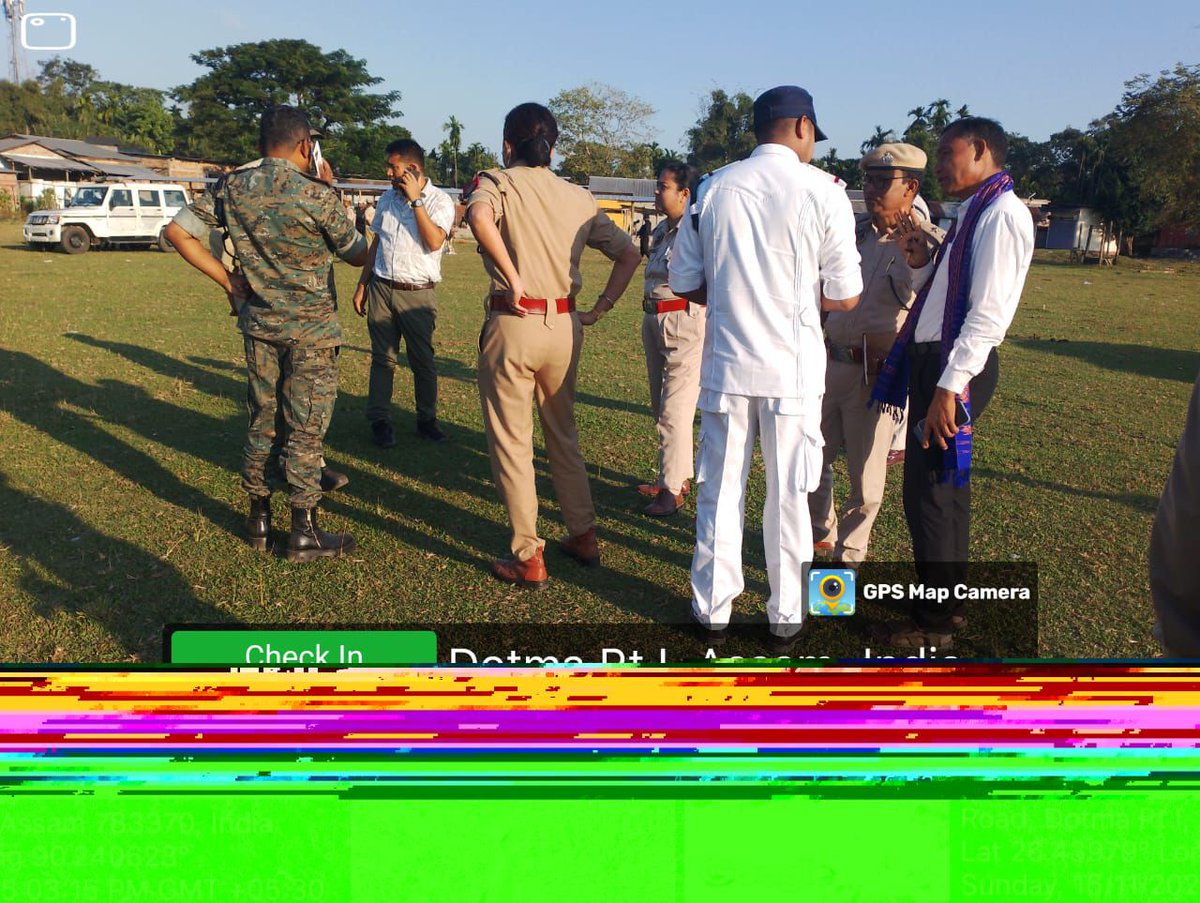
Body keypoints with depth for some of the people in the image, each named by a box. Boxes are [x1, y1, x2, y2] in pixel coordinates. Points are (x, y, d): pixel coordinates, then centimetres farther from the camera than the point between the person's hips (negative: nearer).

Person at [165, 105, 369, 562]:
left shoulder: (233, 188, 1)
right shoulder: (316, 195, -14)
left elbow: (178, 231, 3)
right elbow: (358, 255, -1)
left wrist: (226, 280, 6)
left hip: (258, 323, 5)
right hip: (311, 330, -5)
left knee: (261, 421, 15)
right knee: (306, 429, 2)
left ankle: (258, 519, 24)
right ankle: (303, 533, 9)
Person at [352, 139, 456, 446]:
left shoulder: (440, 201, -5)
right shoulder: (388, 197, 11)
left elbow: (434, 242, -21)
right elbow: (376, 243, 17)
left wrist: (415, 200, -19)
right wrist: (362, 285, 16)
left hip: (418, 294, -4)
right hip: (381, 288, 4)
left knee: (423, 360, 4)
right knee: (382, 357, 4)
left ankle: (427, 420, 17)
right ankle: (379, 421, 12)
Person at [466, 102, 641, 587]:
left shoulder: (498, 181, -2)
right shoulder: (579, 197, 11)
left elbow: (479, 215, -26)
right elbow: (629, 254, 12)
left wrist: (512, 277, -20)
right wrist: (600, 309, 10)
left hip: (513, 325, -5)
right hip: (565, 326, 5)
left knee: (511, 443, 6)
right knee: (563, 434, 21)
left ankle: (528, 558, 11)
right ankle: (583, 536, 28)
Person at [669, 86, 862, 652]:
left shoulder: (714, 187, 2)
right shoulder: (823, 191, -6)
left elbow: (684, 282, 5)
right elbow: (845, 297, -4)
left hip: (726, 364, 2)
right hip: (793, 369, -2)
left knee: (720, 488, 12)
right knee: (787, 495, 9)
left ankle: (712, 610, 22)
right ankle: (784, 618, 21)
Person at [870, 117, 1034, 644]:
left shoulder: (1002, 214, -13)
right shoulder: (971, 214, 17)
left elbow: (988, 314, -21)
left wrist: (949, 385, -25)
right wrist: (921, 262, 4)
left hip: (957, 368, -10)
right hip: (930, 360, 10)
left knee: (930, 489, -4)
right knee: (938, 487, 17)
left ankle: (936, 622, 9)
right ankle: (941, 599, 32)